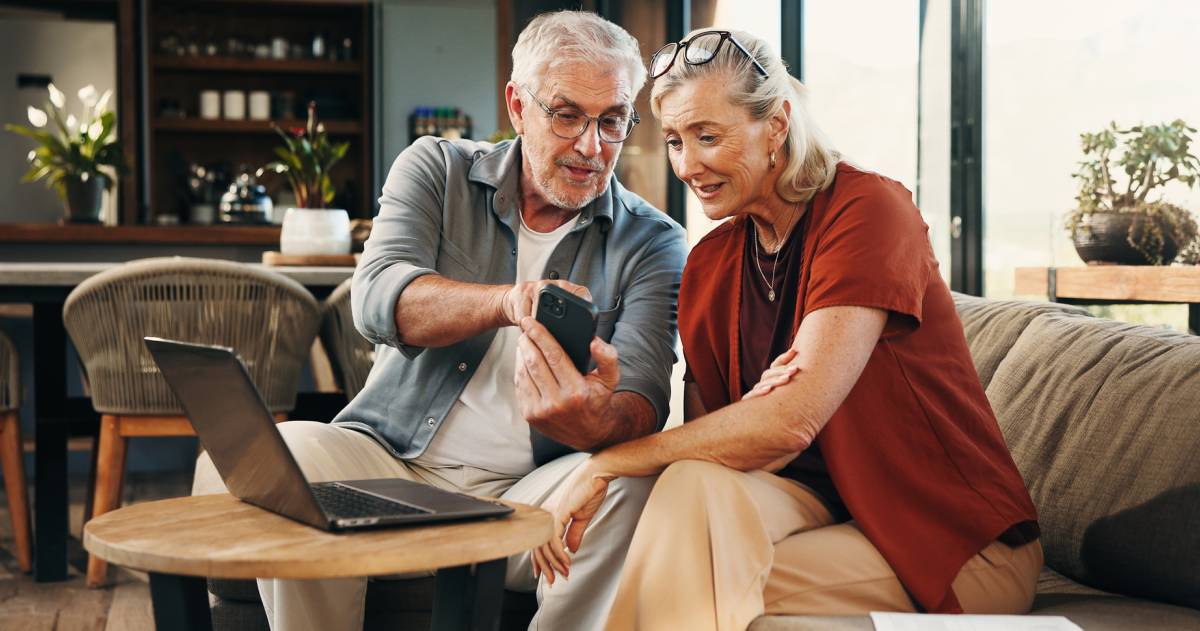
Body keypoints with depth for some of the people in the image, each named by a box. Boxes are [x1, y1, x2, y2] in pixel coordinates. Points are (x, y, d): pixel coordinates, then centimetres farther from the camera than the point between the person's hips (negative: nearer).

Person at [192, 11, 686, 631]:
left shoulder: (651, 242, 5)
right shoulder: (437, 168, 7)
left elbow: (643, 398, -10)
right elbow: (378, 299, -12)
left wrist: (600, 424, -36)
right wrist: (511, 300, -32)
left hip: (525, 495, 0)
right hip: (393, 461, 1)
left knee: (630, 487, -32)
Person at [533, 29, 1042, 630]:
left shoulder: (868, 209, -15)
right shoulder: (708, 263, 5)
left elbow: (793, 421, -24)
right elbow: (704, 434, 1)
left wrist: (605, 465, -19)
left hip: (957, 540, -5)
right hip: (823, 506, 5)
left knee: (717, 583, -28)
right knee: (692, 485, -26)